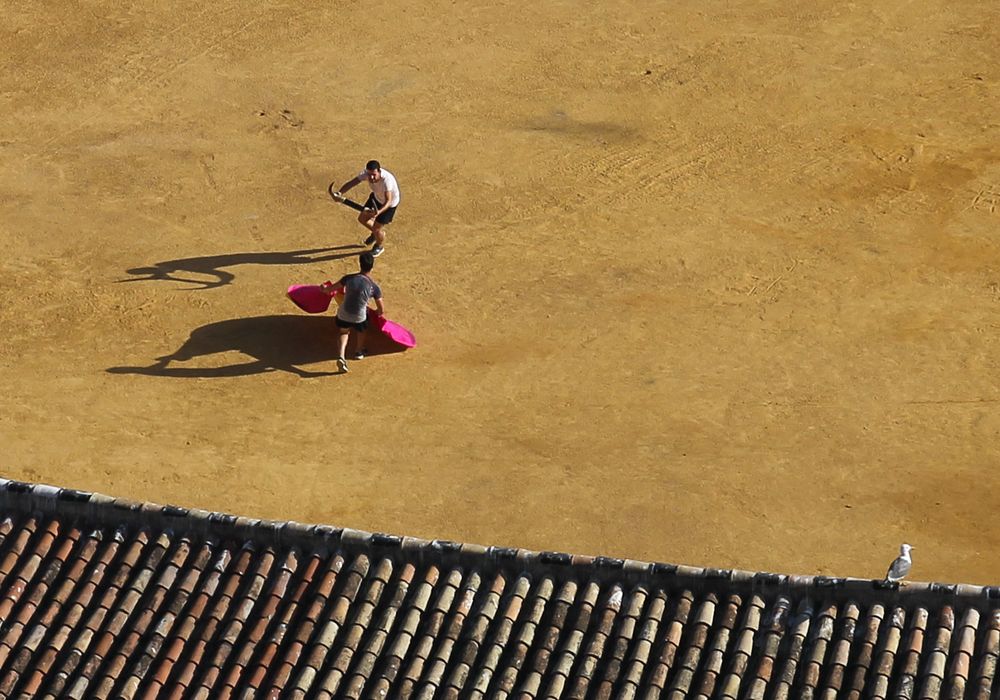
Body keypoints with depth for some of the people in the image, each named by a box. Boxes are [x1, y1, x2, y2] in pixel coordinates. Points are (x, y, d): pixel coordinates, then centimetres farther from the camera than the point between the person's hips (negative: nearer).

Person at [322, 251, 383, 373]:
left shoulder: (348, 278, -12)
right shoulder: (374, 287, -14)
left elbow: (330, 289, -1)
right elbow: (381, 311, -7)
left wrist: (324, 288, 23)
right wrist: (376, 313, 17)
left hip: (343, 316, 1)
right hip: (359, 318, -1)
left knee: (344, 331, 31)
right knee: (362, 330, 33)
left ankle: (341, 356, 12)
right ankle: (359, 352, 51)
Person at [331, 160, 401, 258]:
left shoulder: (387, 179, -45)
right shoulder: (367, 173, -28)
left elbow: (388, 201, -49)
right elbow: (351, 182, -31)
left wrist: (379, 212, -66)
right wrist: (340, 192, -49)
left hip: (389, 203, -6)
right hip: (376, 197, 6)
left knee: (376, 229, 0)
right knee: (362, 218, 15)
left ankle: (380, 246, 36)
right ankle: (378, 233, 46)